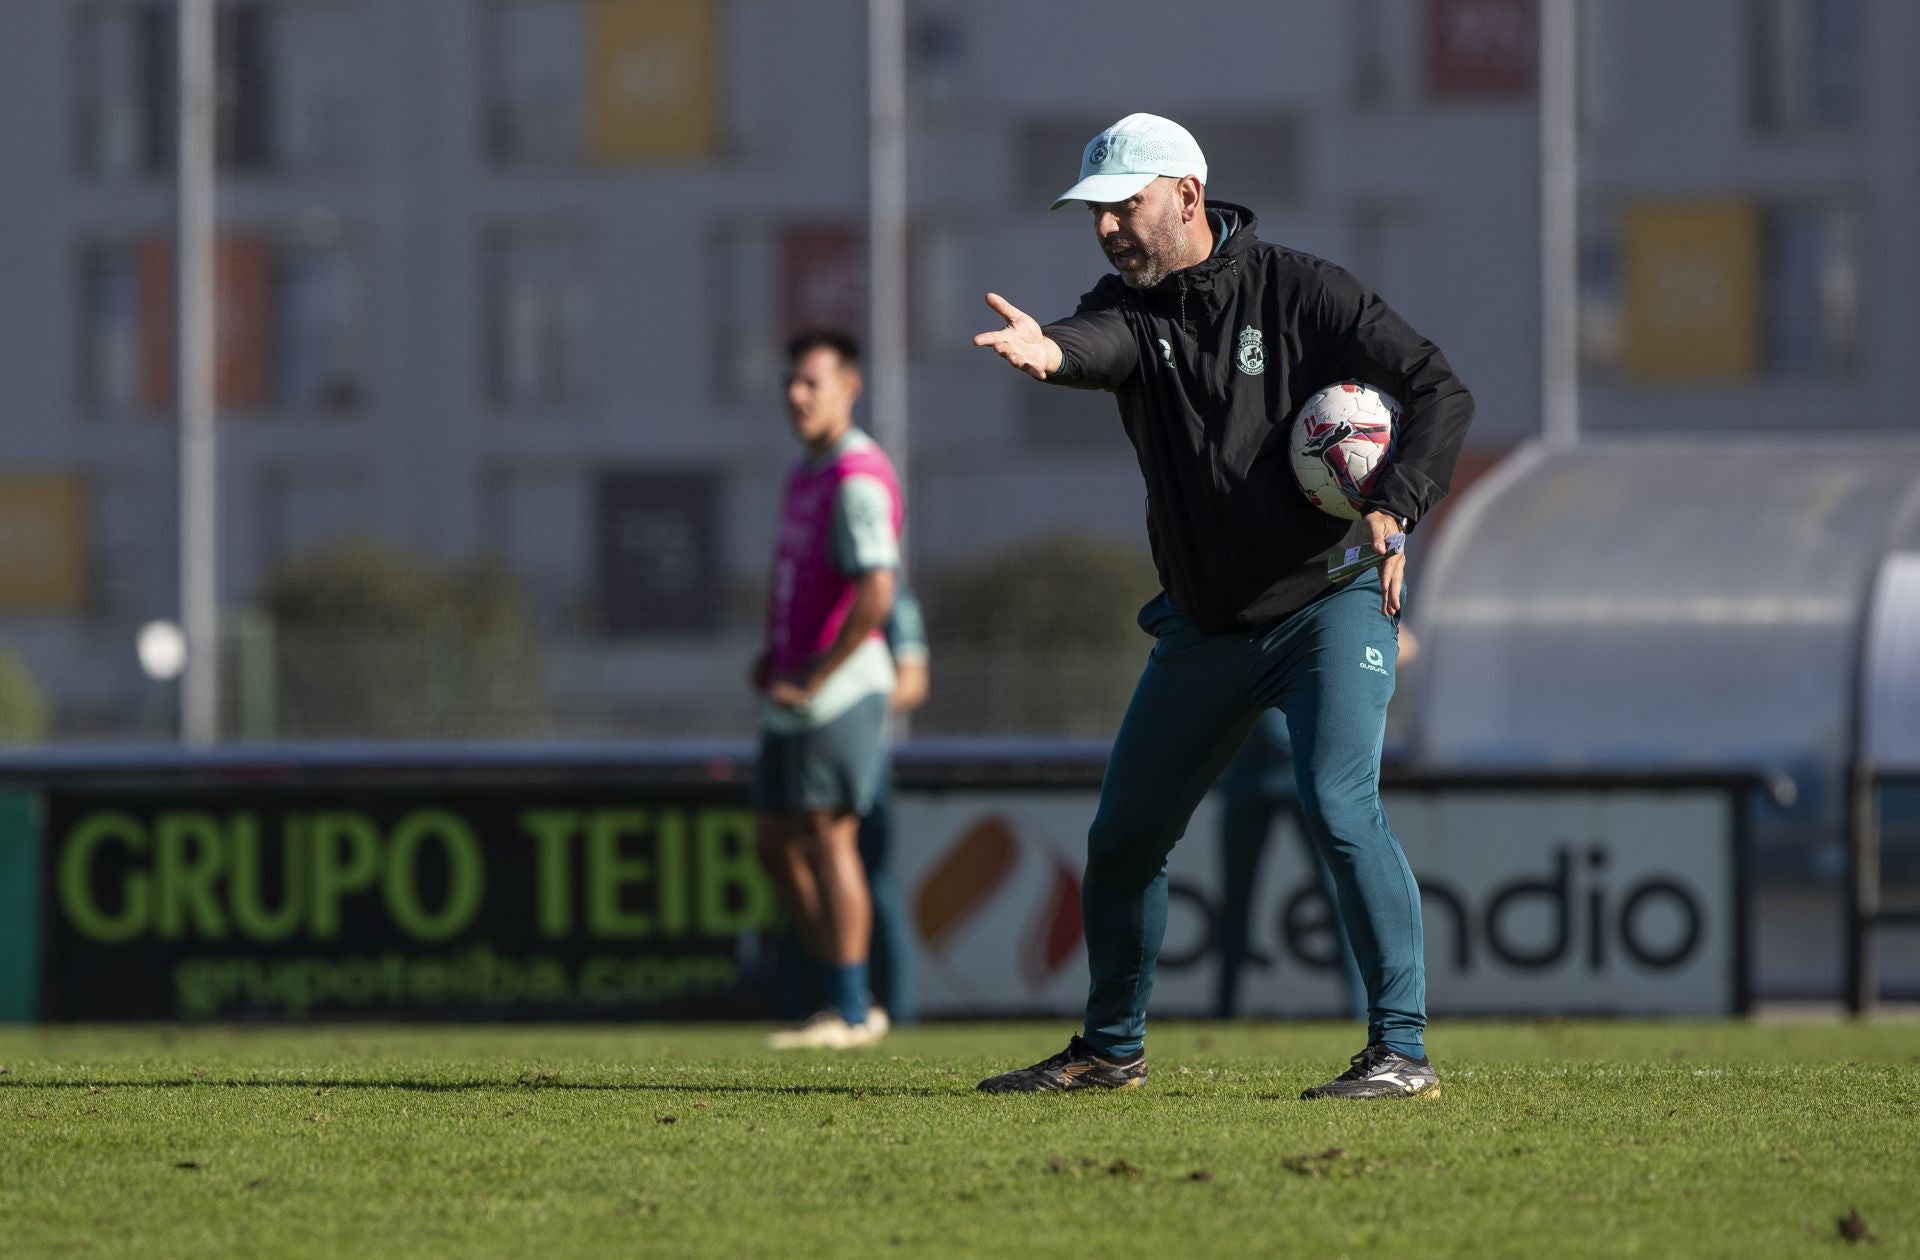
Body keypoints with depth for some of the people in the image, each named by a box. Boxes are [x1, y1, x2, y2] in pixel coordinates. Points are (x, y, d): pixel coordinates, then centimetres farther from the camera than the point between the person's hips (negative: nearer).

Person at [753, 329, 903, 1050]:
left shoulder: (858, 480, -14)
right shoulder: (806, 474, 17)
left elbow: (875, 596, -25)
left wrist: (812, 680, -20)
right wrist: (771, 658, 15)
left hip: (837, 692, -10)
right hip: (792, 692, 10)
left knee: (829, 839, -8)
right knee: (775, 843, 10)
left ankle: (852, 1012, -5)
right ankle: (846, 996, 16)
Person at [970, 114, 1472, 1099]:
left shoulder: (1298, 292, -7)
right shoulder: (1130, 309, 3)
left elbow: (1439, 391, -9)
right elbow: (1098, 343, -23)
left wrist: (1392, 511, -24)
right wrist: (1048, 350, -48)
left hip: (1331, 602, -5)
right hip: (1204, 627, 6)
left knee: (1338, 805, -23)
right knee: (1122, 836, 11)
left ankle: (1401, 1048, -21)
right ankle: (1111, 1047, 30)